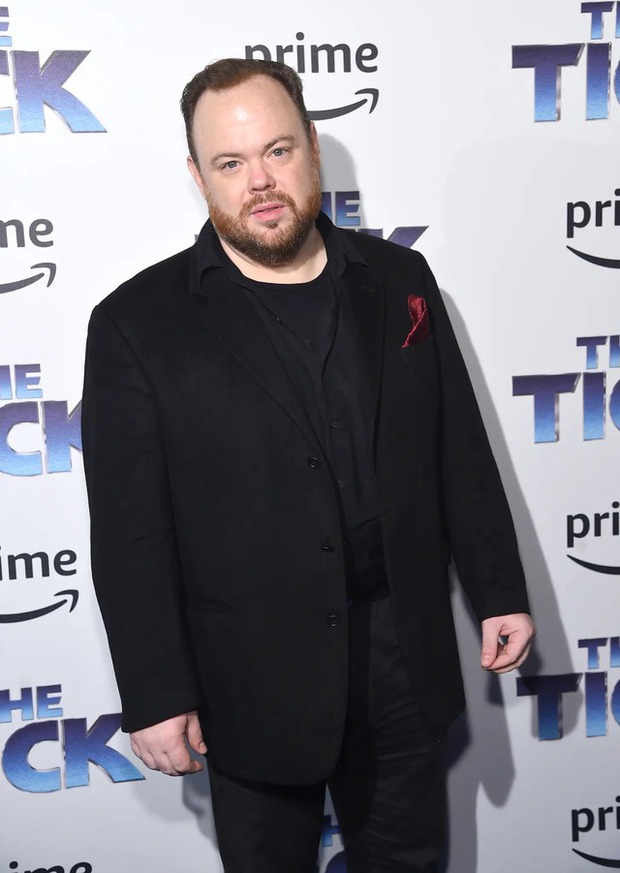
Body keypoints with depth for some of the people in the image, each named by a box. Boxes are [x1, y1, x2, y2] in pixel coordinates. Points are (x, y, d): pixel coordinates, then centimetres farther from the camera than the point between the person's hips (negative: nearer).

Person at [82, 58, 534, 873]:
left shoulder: (398, 279, 1)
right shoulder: (138, 323, -11)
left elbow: (460, 450, 6)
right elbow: (131, 533, -11)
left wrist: (500, 589, 7)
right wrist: (156, 696, -11)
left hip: (404, 660, 3)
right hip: (254, 681, -3)